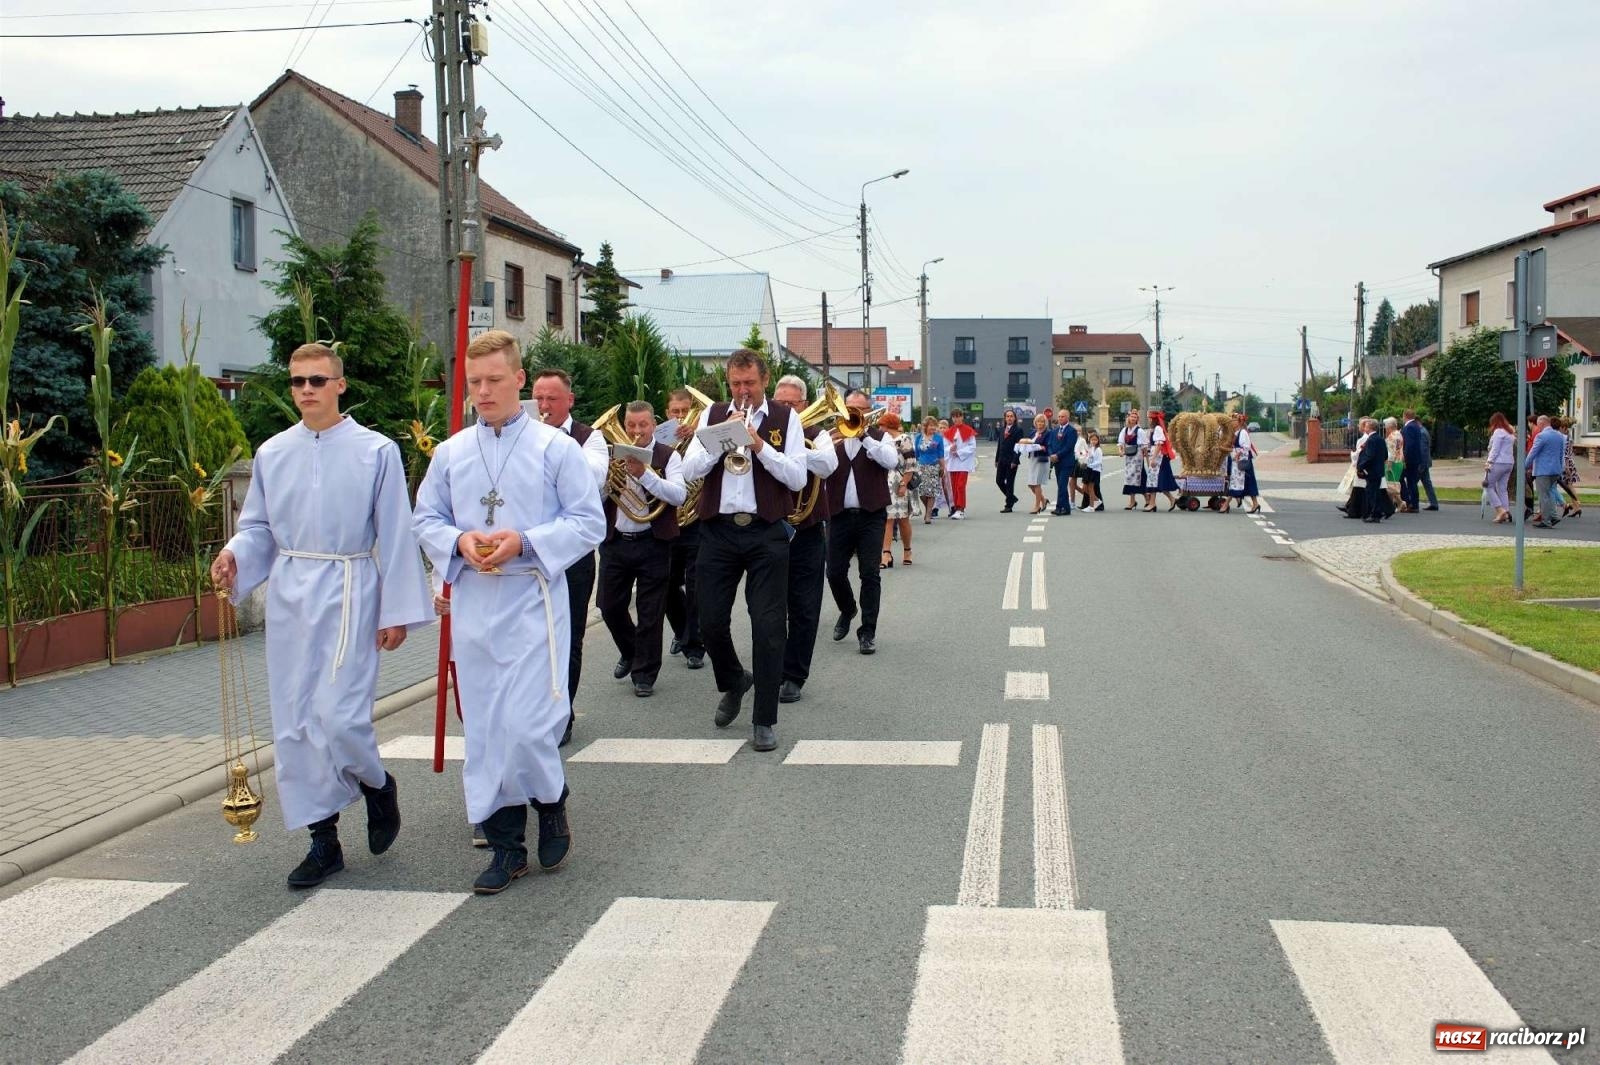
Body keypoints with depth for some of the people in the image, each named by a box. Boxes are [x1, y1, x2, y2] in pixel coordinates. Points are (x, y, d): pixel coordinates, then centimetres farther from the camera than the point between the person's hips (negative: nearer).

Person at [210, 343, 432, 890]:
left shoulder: (376, 451, -2)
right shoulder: (272, 453, 9)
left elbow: (395, 536, -2)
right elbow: (258, 526, 15)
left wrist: (397, 612, -5)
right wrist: (234, 556, -8)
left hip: (348, 593, -4)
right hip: (288, 594, 5)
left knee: (338, 717, -14)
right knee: (294, 722, 6)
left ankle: (377, 783, 20)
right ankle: (323, 840, 18)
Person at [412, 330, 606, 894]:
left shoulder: (556, 447, -3)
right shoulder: (450, 452, 8)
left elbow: (589, 523, -4)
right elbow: (426, 518, 13)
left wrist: (524, 542, -17)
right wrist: (459, 541, -9)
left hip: (533, 600, -4)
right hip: (473, 603, 4)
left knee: (527, 725, -11)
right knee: (484, 729, 8)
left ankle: (551, 802, 20)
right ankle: (505, 844, 20)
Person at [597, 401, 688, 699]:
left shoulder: (668, 456, -2)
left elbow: (679, 495, -17)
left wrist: (643, 473, -26)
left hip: (652, 544, -3)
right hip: (615, 541, 4)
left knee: (650, 613, 2)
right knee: (609, 606, 9)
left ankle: (644, 674, 14)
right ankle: (629, 652, 35)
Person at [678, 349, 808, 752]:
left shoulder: (785, 418, 3)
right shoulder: (713, 415, 9)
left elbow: (798, 478, -6)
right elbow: (689, 470, -1)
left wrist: (759, 444, -15)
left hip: (767, 533, -2)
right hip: (718, 531, 2)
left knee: (767, 626, -2)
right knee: (711, 621, 5)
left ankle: (765, 720, 7)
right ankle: (734, 681, 36)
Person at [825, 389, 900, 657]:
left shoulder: (879, 436, 6)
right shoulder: (832, 437, 10)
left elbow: (891, 461, -14)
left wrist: (864, 436, -17)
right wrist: (830, 442, -16)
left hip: (871, 515, -2)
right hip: (839, 514, 2)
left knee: (869, 574, -5)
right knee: (835, 573, 4)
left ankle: (868, 632, 1)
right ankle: (847, 610, 34)